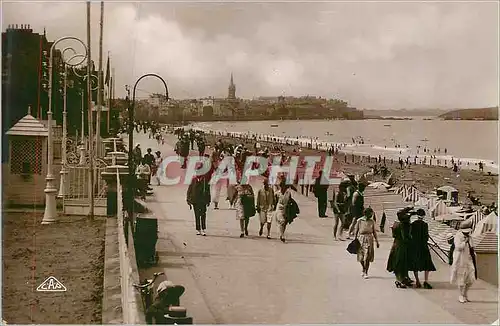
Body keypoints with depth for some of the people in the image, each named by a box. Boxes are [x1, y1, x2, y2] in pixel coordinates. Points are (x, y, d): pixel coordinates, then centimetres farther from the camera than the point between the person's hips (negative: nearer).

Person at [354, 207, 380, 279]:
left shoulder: (372, 221, 5)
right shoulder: (359, 221, -2)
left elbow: (374, 232, 13)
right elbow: (356, 231, 3)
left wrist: (377, 241, 13)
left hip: (369, 239, 1)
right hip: (361, 239, -1)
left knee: (367, 257, -2)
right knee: (361, 257, 3)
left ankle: (366, 272, 8)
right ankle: (364, 269, 31)